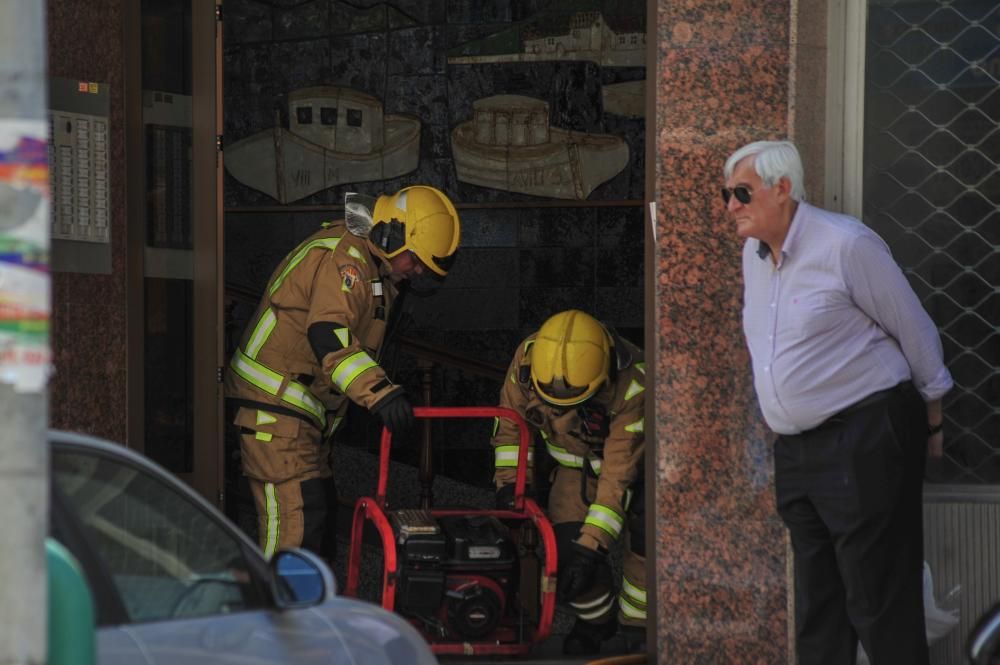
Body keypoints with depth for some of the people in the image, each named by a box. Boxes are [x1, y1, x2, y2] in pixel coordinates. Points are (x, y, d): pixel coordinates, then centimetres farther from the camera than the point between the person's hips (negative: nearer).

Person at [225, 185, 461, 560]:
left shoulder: (376, 268, 15)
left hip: (305, 409, 11)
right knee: (296, 517, -17)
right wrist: (380, 392, -43)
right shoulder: (344, 256, -19)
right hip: (274, 403, -11)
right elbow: (328, 333, -34)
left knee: (321, 512, 12)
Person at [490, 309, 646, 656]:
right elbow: (511, 423, -7)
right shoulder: (528, 359, -27)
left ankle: (641, 628, -5)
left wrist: (591, 547, -39)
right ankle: (596, 621, 9)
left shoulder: (633, 385, -39)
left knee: (648, 536, -24)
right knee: (567, 543, -17)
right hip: (576, 459, 3)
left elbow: (619, 475, -37)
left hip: (634, 457, -3)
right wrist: (509, 483, -15)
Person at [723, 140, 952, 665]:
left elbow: (915, 331, -5)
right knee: (816, 606, 12)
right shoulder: (754, 254, 10)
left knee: (879, 603, -7)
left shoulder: (845, 245, -13)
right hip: (796, 452, 8)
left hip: (863, 442, -8)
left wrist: (931, 421, 2)